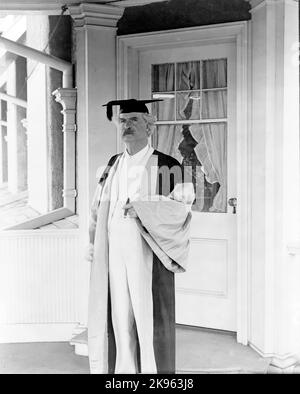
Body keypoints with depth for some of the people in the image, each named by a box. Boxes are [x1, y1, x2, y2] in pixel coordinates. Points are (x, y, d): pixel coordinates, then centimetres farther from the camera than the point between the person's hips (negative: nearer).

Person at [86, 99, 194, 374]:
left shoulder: (167, 166, -3)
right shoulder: (112, 165, 12)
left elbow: (182, 208, -9)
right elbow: (98, 207, 16)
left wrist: (142, 207, -19)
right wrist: (94, 247, 10)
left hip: (147, 252, -4)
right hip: (114, 254, 4)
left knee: (149, 317, 2)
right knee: (119, 315, 8)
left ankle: (154, 368, 18)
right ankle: (123, 367, 22)